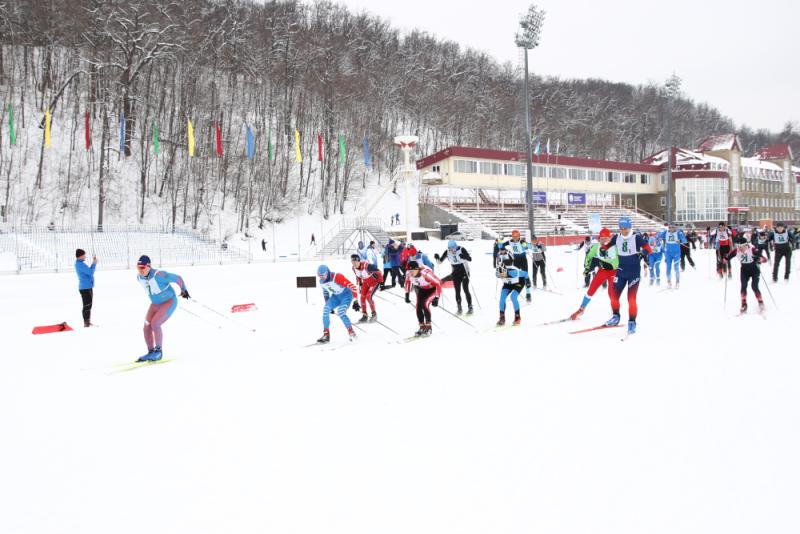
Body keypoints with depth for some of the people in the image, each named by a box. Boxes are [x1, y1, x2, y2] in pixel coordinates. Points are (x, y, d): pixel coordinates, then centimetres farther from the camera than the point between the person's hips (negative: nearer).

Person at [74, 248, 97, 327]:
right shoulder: (80, 264, -18)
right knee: (87, 306, -9)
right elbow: (90, 272, -22)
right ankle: (86, 323, -7)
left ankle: (88, 322, 27)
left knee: (88, 305, 18)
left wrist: (93, 263, 10)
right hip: (85, 288, -11)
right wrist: (94, 263, -10)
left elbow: (88, 271, 18)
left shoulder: (79, 264, 15)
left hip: (88, 287, 11)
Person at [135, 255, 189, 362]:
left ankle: (158, 351, -8)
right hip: (155, 304, 7)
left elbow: (178, 278, -19)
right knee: (147, 327, -3)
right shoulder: (139, 277, -6)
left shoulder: (159, 275, -29)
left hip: (169, 302, -7)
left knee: (155, 324, -22)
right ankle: (151, 352, 14)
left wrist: (184, 290, -8)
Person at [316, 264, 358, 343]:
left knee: (340, 312, -27)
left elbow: (352, 287, -30)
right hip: (336, 296, 7)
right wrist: (328, 304, 18)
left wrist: (355, 302, -31)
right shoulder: (322, 281, -7)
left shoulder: (337, 277, -31)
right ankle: (326, 335, -4)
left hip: (346, 294, -7)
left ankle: (351, 333, -11)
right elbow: (325, 291, 16)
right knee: (325, 309, -12)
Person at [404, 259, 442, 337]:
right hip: (421, 289, 5)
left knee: (424, 304, -24)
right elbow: (408, 281, 3)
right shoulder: (409, 273, -22)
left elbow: (438, 283, -30)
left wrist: (436, 298, -32)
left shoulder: (426, 273, -39)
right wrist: (407, 294, 5)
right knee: (418, 307, -10)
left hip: (432, 288, -5)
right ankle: (422, 327, 7)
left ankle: (428, 327, -12)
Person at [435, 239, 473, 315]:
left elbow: (470, 259, -20)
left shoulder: (461, 250, -17)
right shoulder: (447, 252, -7)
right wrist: (437, 258, -22)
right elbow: (440, 261, 0)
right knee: (457, 291, 1)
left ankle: (470, 307, 4)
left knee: (466, 290, -6)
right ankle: (459, 308, 10)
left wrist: (464, 257, -40)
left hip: (464, 272, -3)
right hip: (456, 274, 3)